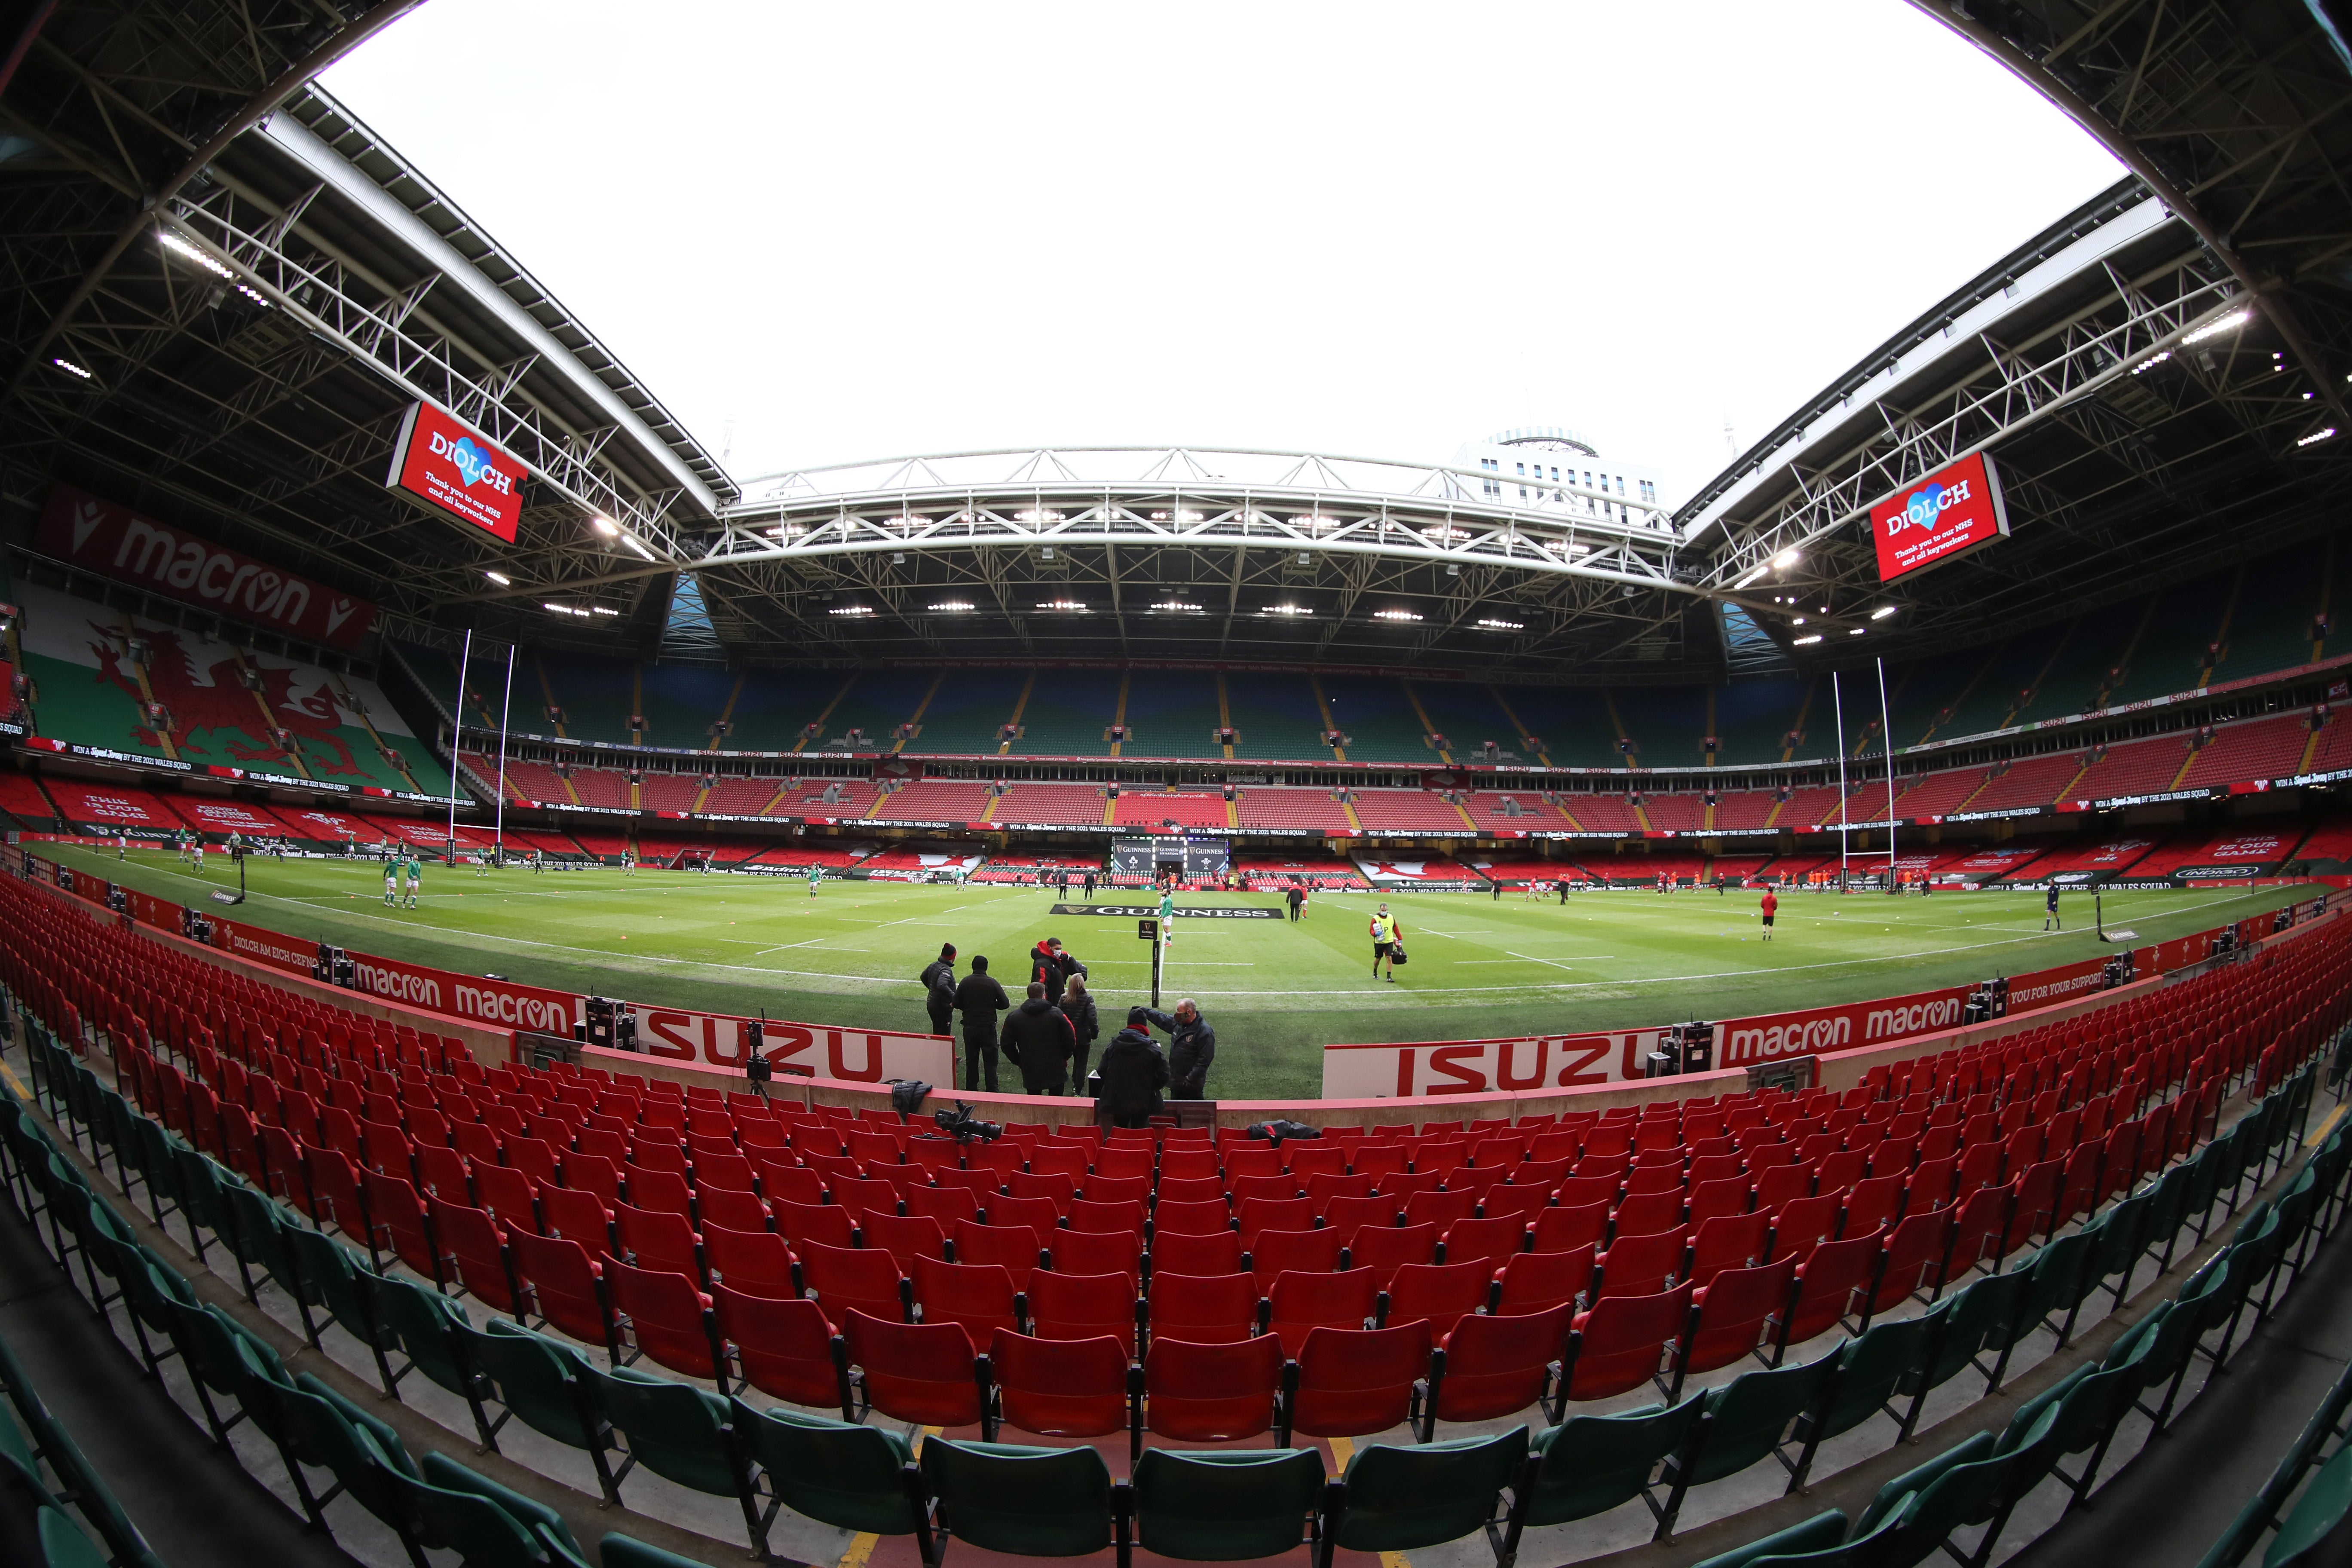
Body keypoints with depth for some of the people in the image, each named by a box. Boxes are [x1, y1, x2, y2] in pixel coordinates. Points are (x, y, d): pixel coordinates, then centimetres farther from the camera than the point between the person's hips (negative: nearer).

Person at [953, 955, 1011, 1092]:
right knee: (990, 1061, 5)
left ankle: (971, 1089, 19)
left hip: (969, 1027, 2)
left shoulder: (966, 982, -4)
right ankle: (992, 1091, 5)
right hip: (988, 1027, -2)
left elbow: (956, 1004, -1)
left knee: (971, 1060, 14)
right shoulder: (992, 982, -10)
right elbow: (1005, 1003, -8)